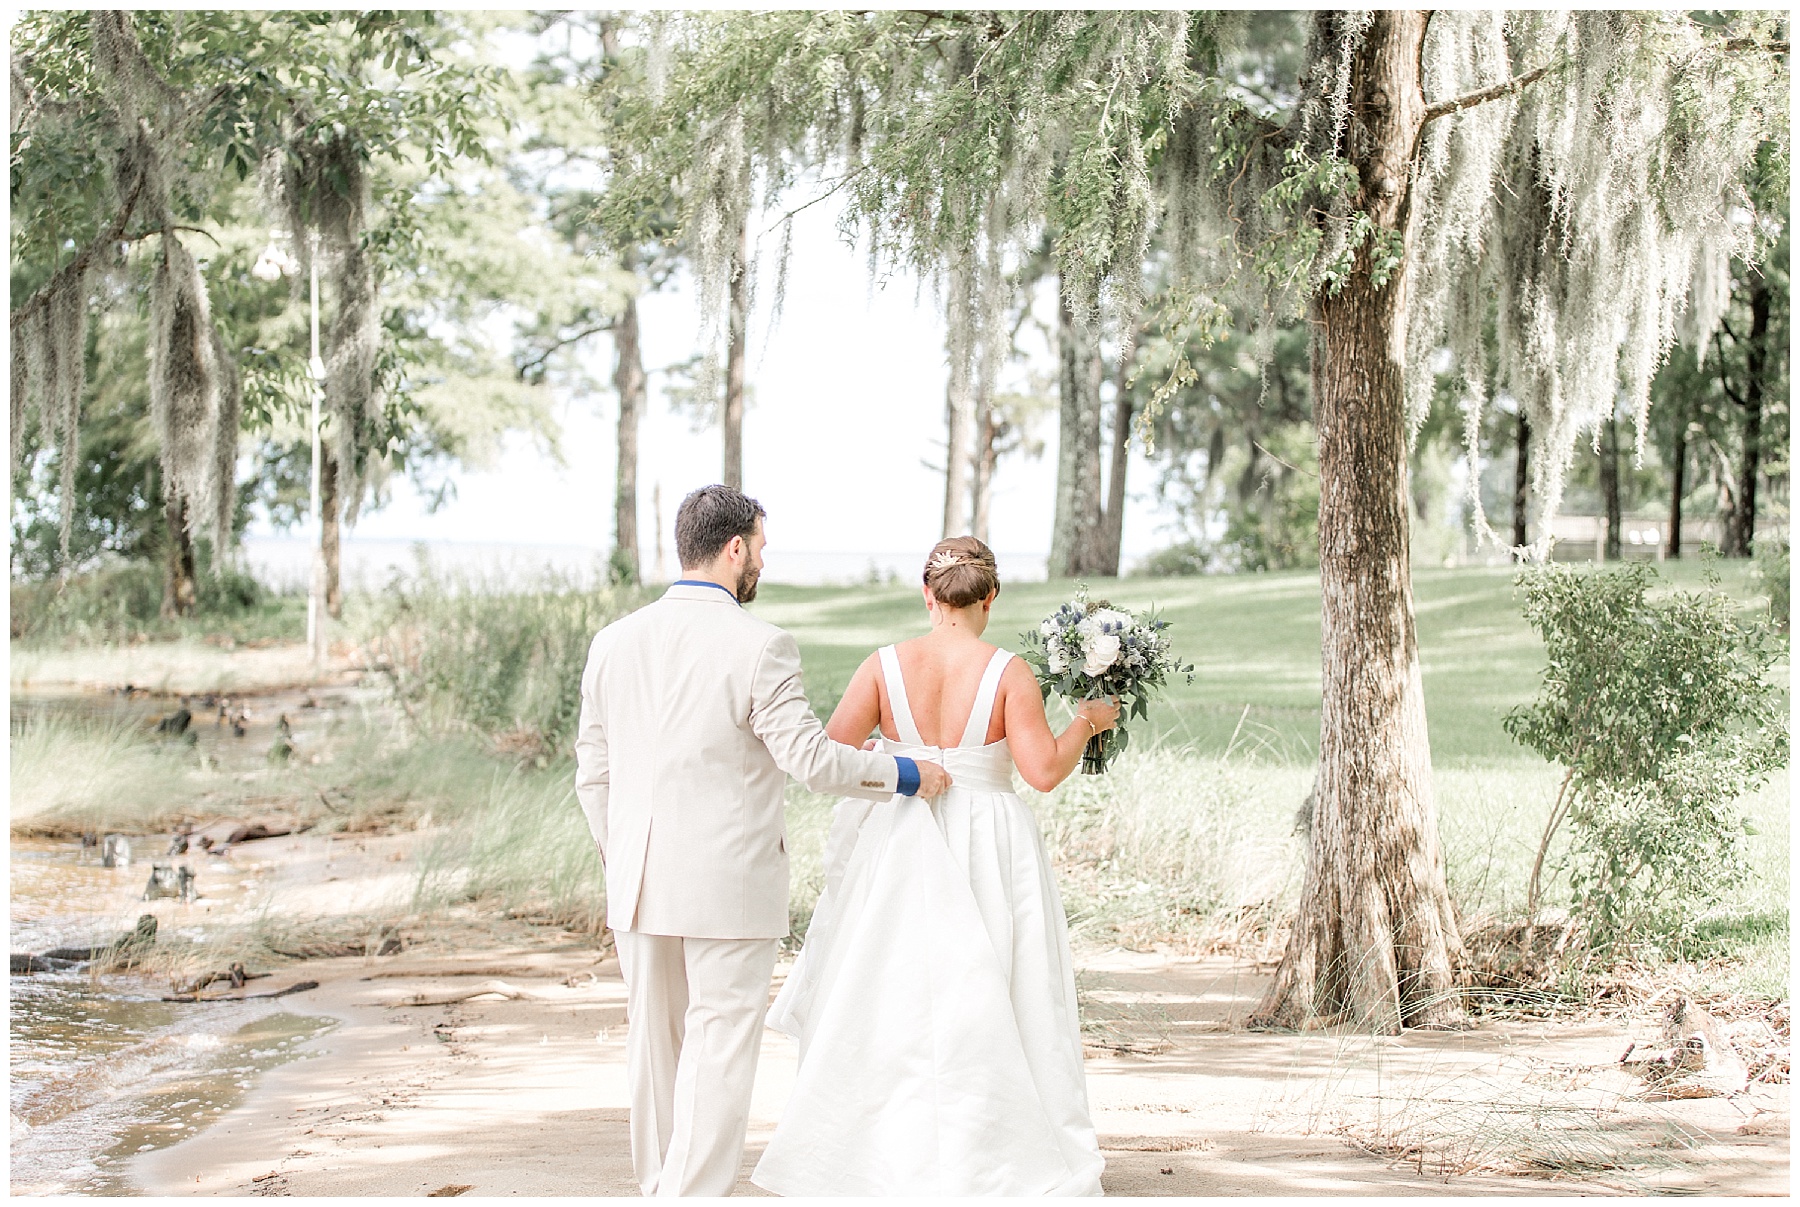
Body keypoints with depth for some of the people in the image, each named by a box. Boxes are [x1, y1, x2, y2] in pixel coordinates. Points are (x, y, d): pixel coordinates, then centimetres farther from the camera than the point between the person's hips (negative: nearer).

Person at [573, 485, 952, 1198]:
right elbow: (811, 759, -14)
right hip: (730, 884, -6)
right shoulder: (758, 647, -13)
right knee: (719, 1052, 1)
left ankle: (660, 1190, 27)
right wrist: (905, 777, 0)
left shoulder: (615, 640, 4)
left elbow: (593, 773, 9)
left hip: (640, 884, 6)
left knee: (654, 1045, 16)